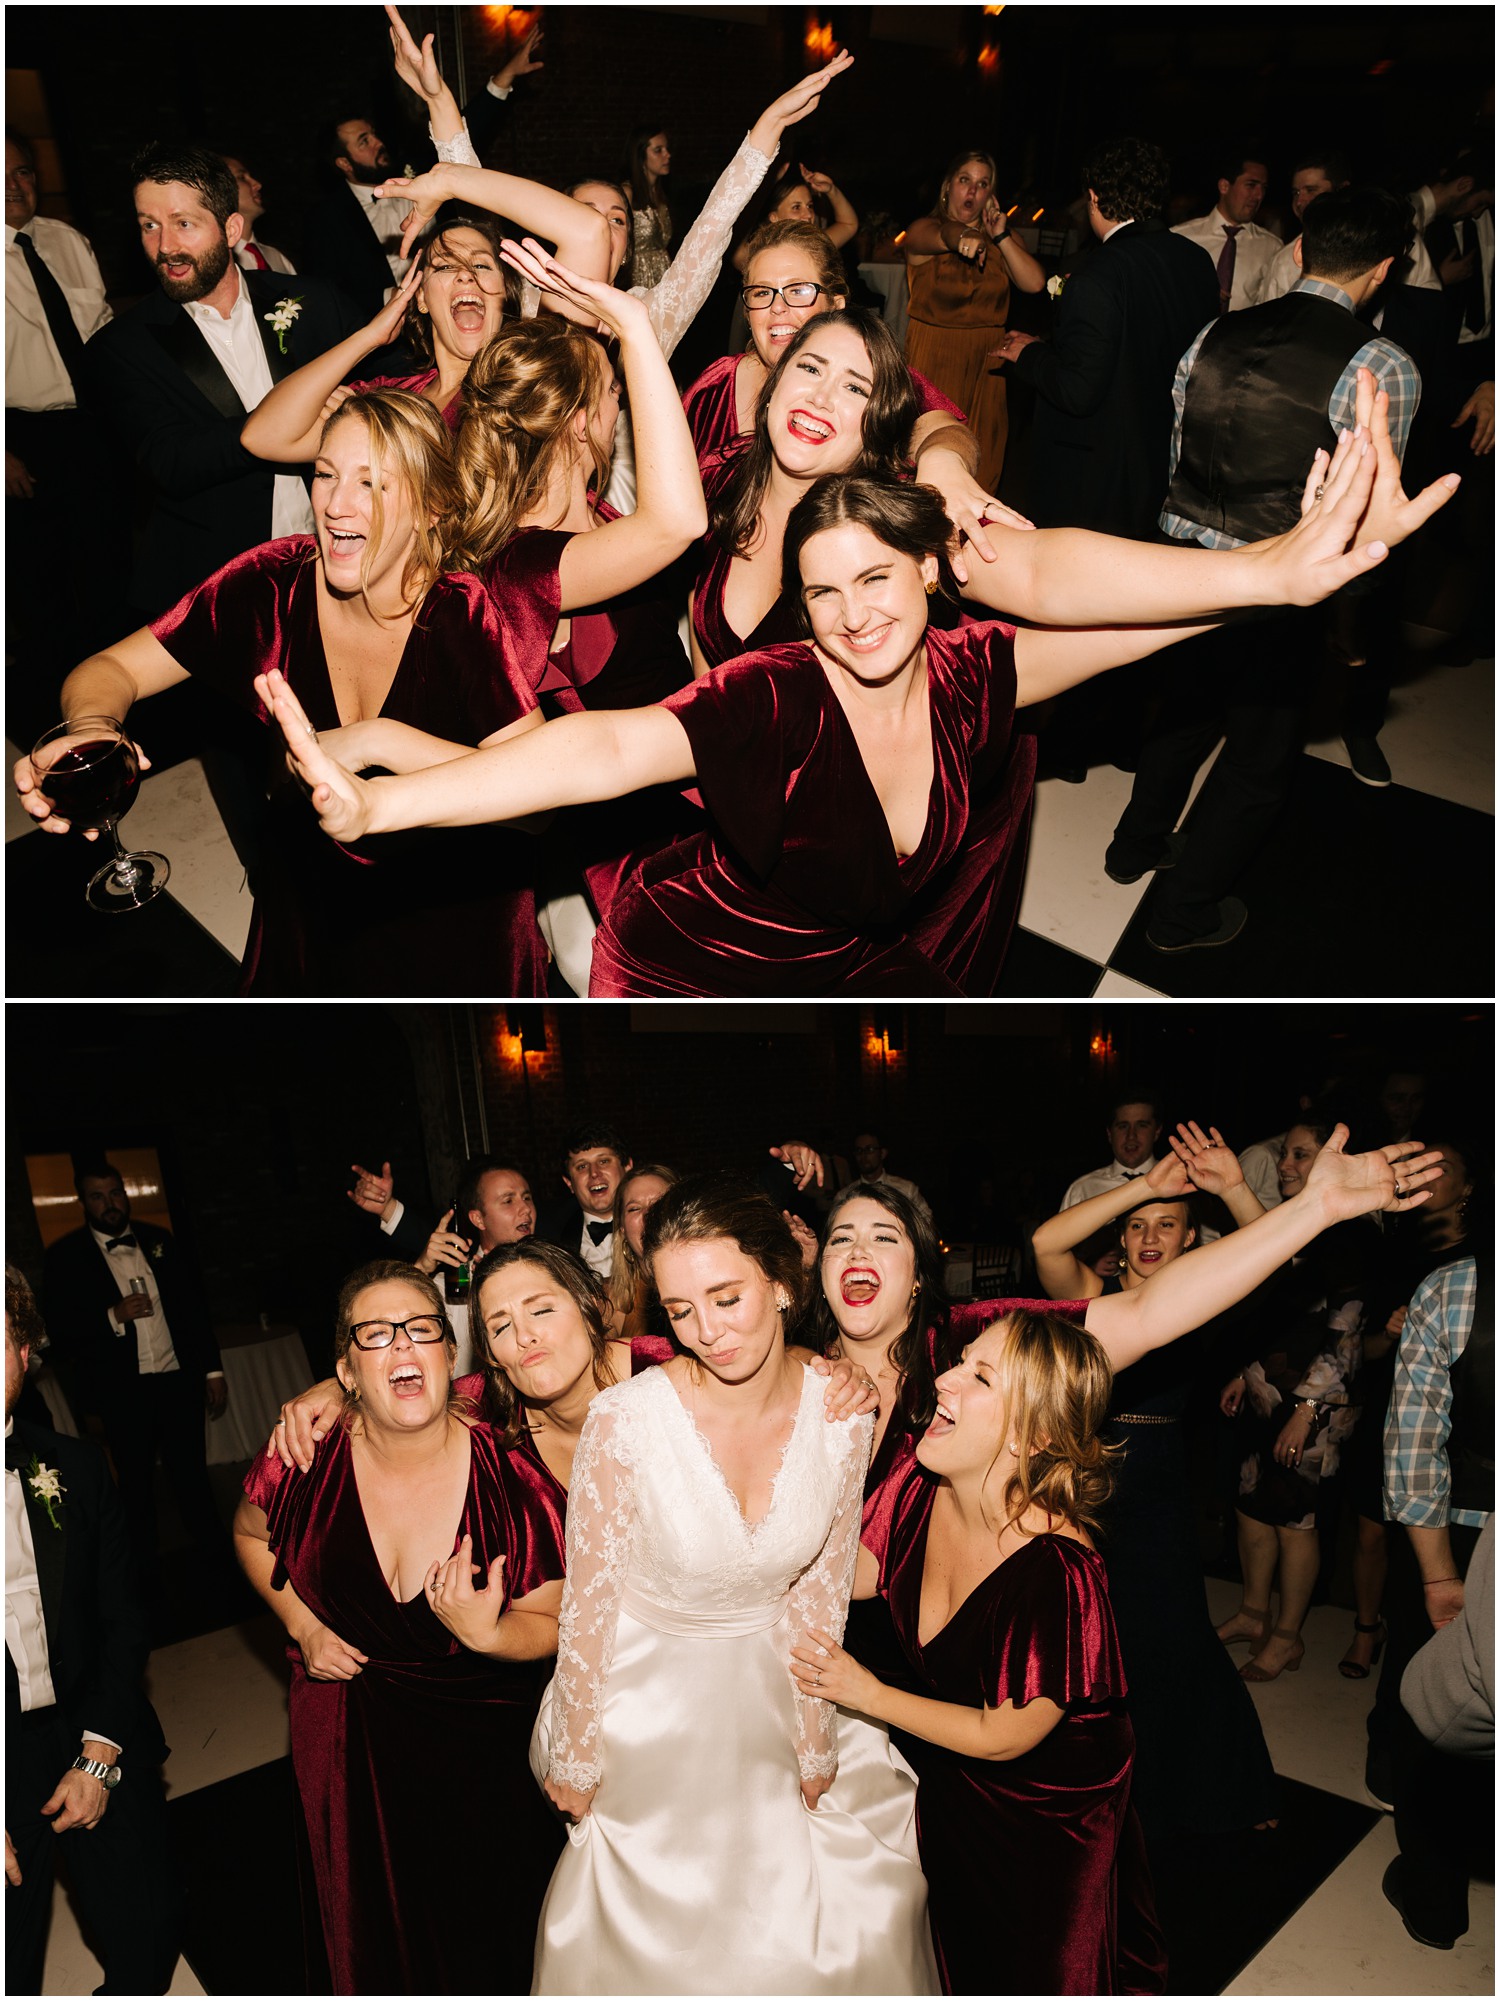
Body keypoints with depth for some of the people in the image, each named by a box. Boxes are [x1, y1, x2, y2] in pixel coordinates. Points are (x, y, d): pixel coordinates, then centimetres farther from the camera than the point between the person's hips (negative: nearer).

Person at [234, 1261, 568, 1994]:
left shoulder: (512, 1477, -25)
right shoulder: (307, 1460, -20)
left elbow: (549, 1623, -13)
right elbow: (252, 1533, 5)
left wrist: (487, 1633, -33)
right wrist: (302, 1626, -7)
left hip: (476, 1740, -2)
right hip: (344, 1733, 2)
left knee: (484, 1929, 19)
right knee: (370, 1915, 27)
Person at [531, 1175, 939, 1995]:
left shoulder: (841, 1415, -17)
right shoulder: (624, 1421, -28)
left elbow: (818, 1592, -4)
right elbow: (588, 1603, -15)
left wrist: (814, 1744, 3)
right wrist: (575, 1760, -4)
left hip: (766, 1688, 3)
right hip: (646, 1696, -3)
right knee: (656, 1928, 15)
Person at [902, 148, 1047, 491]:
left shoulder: (1004, 236, 8)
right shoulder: (922, 228, -4)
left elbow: (1035, 283, -6)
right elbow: (939, 234, -30)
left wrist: (1001, 237, -11)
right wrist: (960, 237, -52)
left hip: (986, 360, 4)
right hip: (934, 356, -4)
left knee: (982, 456, 7)